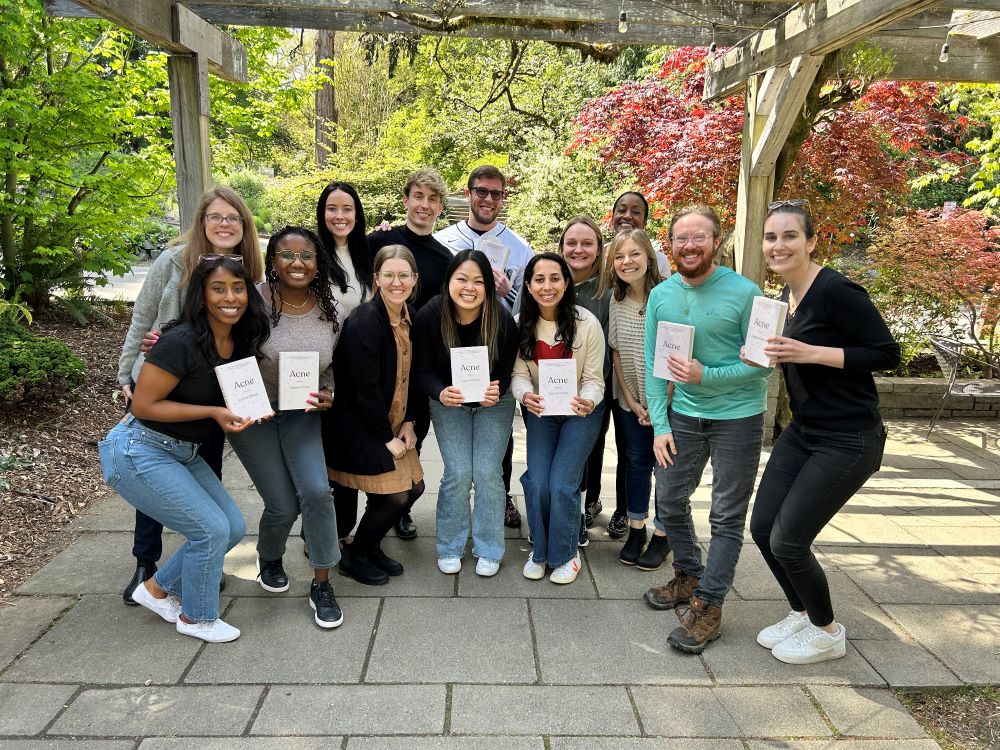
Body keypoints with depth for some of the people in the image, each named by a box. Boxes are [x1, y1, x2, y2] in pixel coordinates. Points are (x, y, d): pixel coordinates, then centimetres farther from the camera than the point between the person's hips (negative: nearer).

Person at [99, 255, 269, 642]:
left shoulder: (240, 343, -1)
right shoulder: (181, 341, -24)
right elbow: (143, 405, -20)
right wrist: (213, 413, -24)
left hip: (184, 453, 8)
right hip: (138, 451, -8)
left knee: (233, 527, 6)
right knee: (212, 529, -10)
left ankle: (157, 589, 26)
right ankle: (196, 618, 15)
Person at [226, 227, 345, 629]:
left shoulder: (330, 309, -5)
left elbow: (334, 364, 6)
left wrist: (329, 394, -11)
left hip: (302, 415, 3)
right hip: (253, 414, -2)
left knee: (317, 491, -15)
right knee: (283, 504, -4)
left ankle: (321, 585, 5)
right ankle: (268, 559, 33)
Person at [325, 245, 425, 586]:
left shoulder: (412, 318, 3)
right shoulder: (364, 322, -21)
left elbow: (410, 376, 8)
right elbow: (365, 388, -22)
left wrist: (407, 423, -1)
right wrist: (386, 439, -17)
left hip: (393, 423, 8)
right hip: (361, 427, -8)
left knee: (414, 487, 10)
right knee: (393, 495, -6)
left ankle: (371, 545, 32)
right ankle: (354, 556, 19)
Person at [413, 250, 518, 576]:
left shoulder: (503, 320, -22)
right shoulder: (428, 316, -22)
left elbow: (508, 369, -10)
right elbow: (423, 370, -13)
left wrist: (497, 391, -31)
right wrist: (441, 393, -33)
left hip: (494, 403, 0)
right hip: (448, 402, 0)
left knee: (487, 472, -5)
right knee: (458, 473, -6)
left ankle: (488, 550, 14)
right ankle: (449, 547, 16)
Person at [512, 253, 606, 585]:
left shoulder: (587, 323, -18)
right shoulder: (521, 324, -9)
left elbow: (593, 380, -14)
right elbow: (519, 373, -8)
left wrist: (588, 402, -36)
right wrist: (525, 395, -31)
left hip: (581, 412, -2)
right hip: (540, 411, 3)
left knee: (561, 483, -12)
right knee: (536, 482, -8)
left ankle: (565, 553, 14)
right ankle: (541, 549, 18)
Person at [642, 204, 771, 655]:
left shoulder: (744, 293, -15)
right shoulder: (661, 295, -1)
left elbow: (763, 362, -13)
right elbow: (653, 364, 1)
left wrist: (706, 375, -24)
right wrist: (660, 425, -5)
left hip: (738, 417, -4)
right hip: (684, 414, 5)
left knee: (727, 516, 2)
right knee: (669, 499, 13)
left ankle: (708, 606, 13)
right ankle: (688, 577, 34)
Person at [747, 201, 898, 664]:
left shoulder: (835, 291, -18)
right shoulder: (786, 297, 7)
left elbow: (887, 354, -19)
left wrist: (810, 352, -26)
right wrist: (773, 354, -2)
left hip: (848, 441, -8)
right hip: (802, 432, 8)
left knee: (787, 541, -5)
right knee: (763, 529, 8)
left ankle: (827, 633, 23)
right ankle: (802, 615, 33)